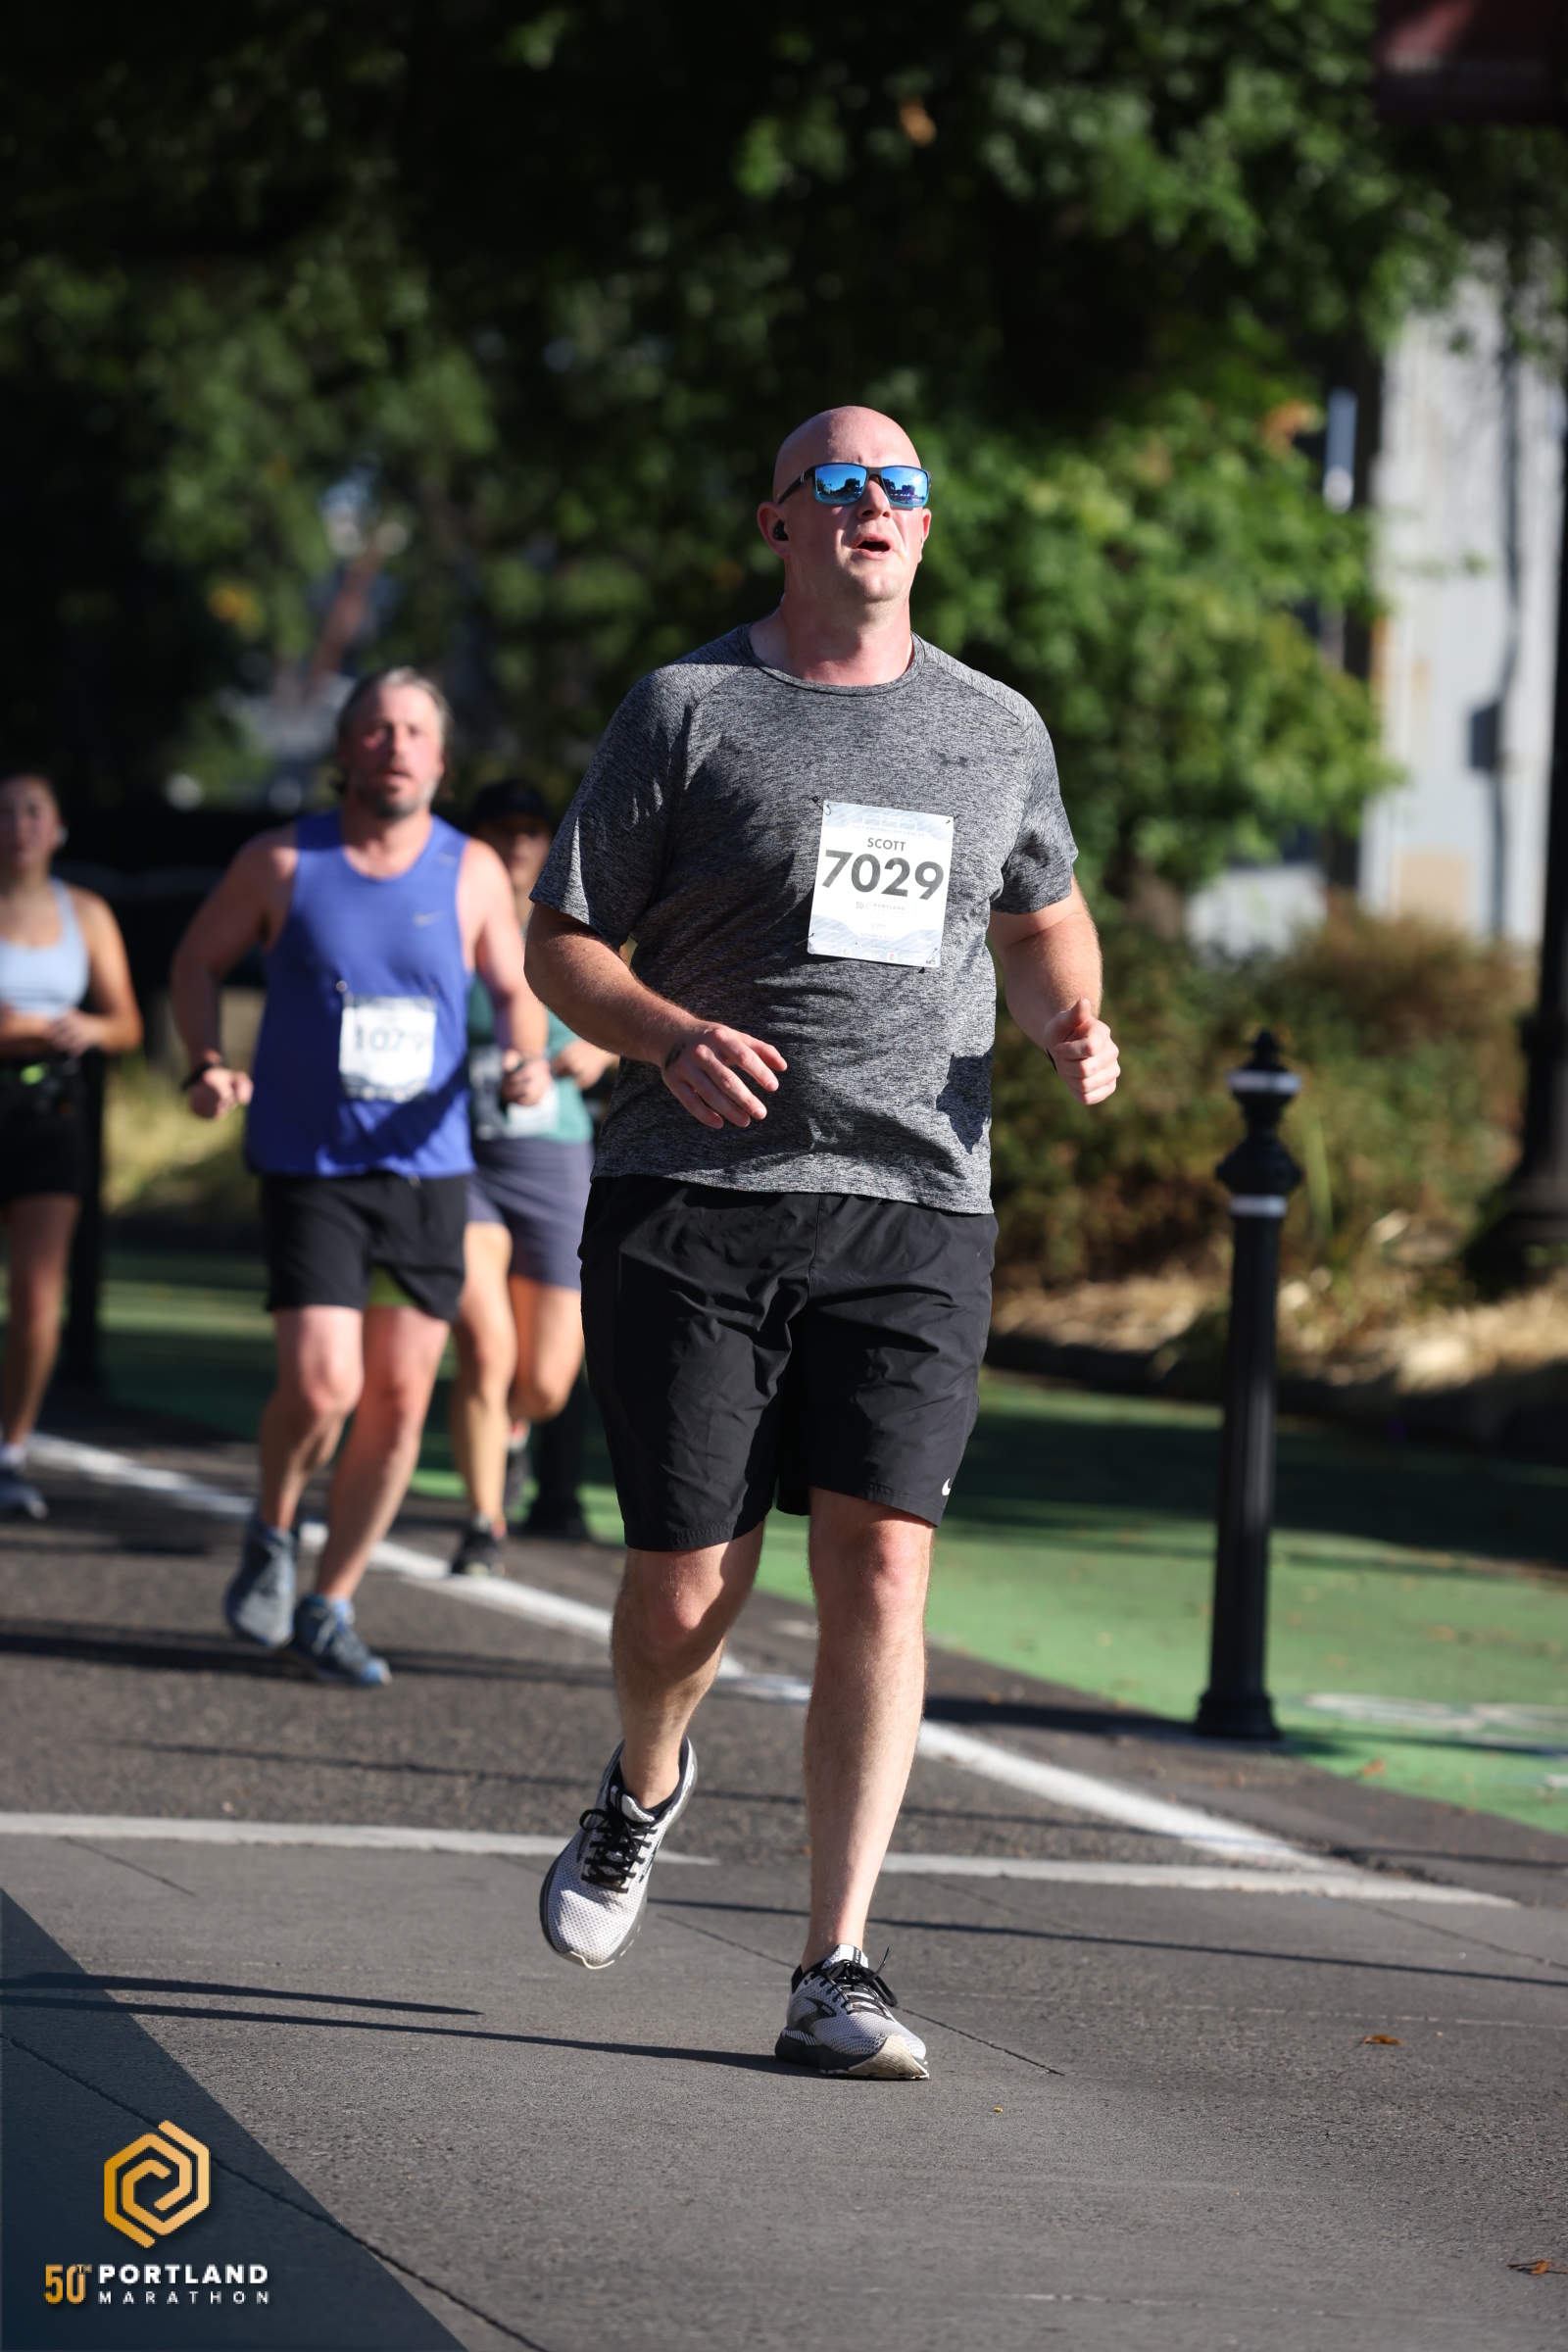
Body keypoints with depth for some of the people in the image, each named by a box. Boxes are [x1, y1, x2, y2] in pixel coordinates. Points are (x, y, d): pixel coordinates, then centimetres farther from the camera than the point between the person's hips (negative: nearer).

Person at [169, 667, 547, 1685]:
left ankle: (329, 1608, 17)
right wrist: (210, 1062, -8)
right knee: (321, 1386, -16)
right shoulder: (283, 862, -4)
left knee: (400, 1399, 2)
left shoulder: (473, 872, 1)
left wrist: (528, 1056, -9)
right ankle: (273, 1535, 15)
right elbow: (199, 962, 9)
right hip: (310, 1166, -3)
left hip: (428, 1168, 3)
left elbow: (516, 990, 13)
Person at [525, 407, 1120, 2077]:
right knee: (687, 1582, -1)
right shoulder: (688, 710, 4)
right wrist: (675, 1037, -15)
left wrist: (1072, 1023, 8)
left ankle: (835, 1975, -10)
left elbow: (1043, 914, 30)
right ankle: (645, 1788, 35)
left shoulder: (998, 731, 14)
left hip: (916, 1209, 2)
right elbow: (561, 943, 5)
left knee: (880, 1566, -12)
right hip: (694, 1203, -2)